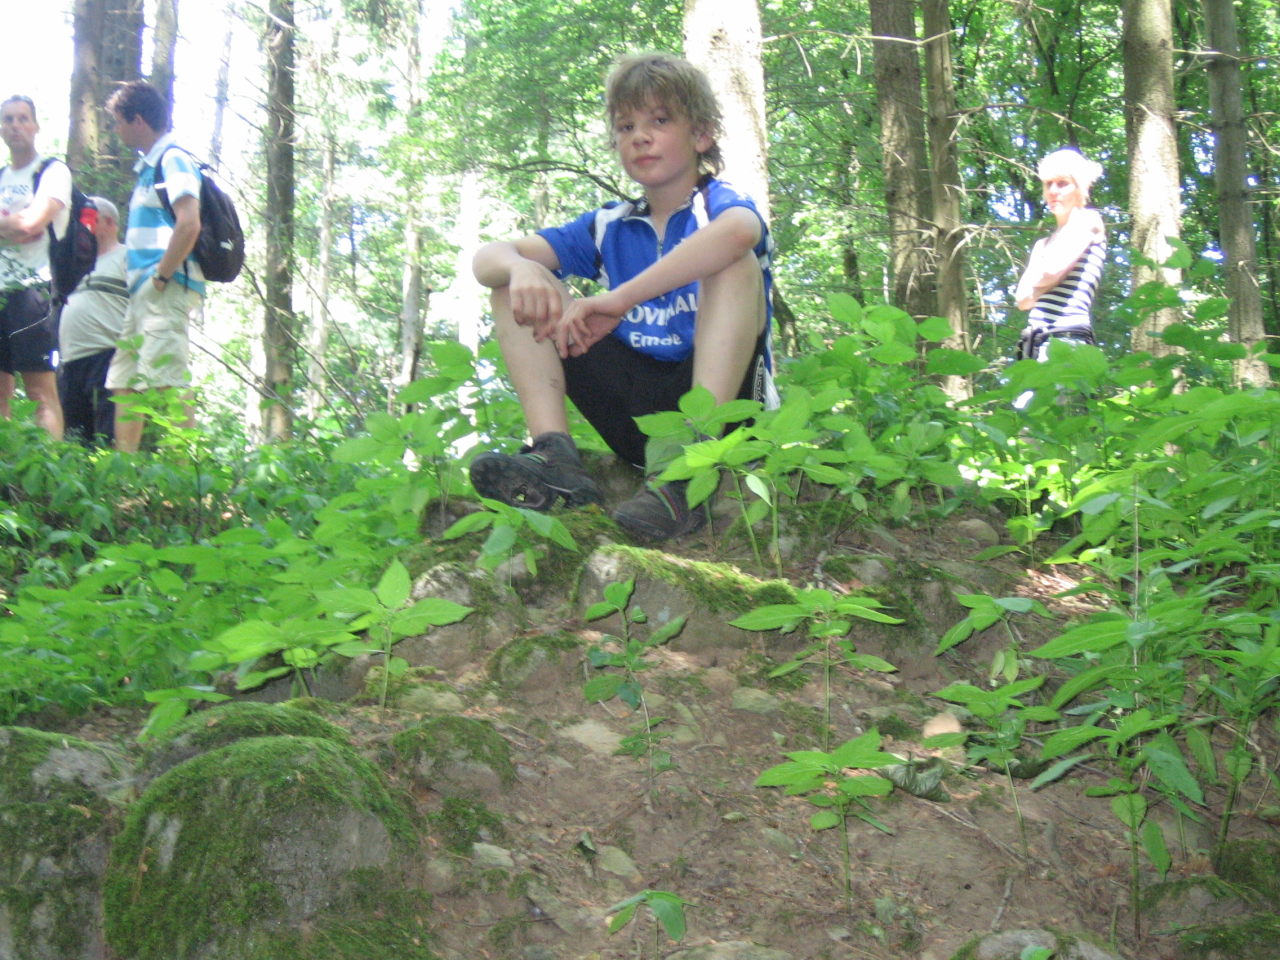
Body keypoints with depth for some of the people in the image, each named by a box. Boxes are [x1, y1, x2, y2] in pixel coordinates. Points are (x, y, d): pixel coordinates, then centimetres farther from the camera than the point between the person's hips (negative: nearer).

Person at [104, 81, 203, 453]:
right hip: (143, 293, 10)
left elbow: (189, 225, -22)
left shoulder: (173, 161, -9)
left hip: (166, 292, -10)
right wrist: (142, 281, 17)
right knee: (123, 382, 11)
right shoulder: (149, 166, 21)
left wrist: (162, 275, -17)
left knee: (166, 381, -13)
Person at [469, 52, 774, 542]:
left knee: (735, 263, -26)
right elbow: (487, 258, 4)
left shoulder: (720, 204, -1)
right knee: (518, 285, 0)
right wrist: (519, 267, -23)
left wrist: (618, 300, -33)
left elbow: (738, 231, -30)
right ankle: (554, 457, -21)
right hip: (637, 406, 4)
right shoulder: (609, 227, 13)